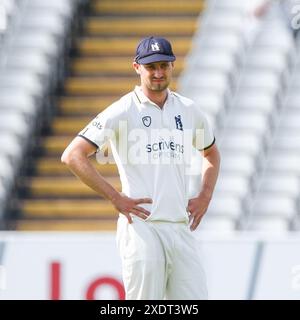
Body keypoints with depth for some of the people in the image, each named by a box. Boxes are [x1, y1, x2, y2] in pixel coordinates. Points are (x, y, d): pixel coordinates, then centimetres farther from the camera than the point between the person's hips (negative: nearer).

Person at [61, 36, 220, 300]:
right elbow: (72, 156, -8)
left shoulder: (189, 111, 14)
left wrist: (205, 197, 16)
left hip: (181, 228, 5)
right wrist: (116, 199, -10)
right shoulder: (122, 112, -2)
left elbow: (211, 153, 33)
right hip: (142, 226, -5)